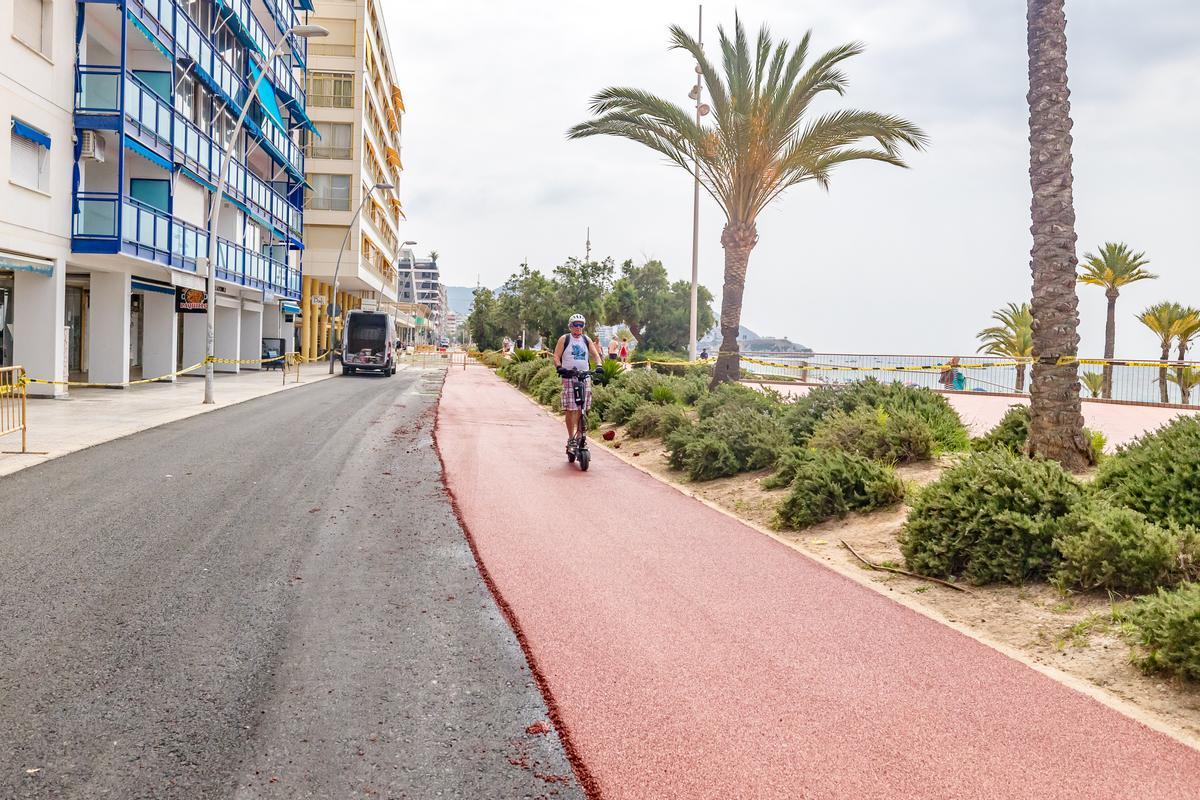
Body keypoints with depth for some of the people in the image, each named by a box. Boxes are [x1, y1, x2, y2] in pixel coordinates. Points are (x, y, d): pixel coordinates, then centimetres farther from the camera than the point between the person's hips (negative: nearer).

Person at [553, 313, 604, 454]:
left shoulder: (586, 340, 15)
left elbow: (595, 354, 10)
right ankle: (571, 439, -2)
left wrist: (599, 365, -9)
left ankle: (579, 436, 10)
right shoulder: (564, 339, 6)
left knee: (582, 410, 1)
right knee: (570, 409, -8)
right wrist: (559, 367, -17)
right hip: (569, 377, -3)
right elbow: (556, 356, 1)